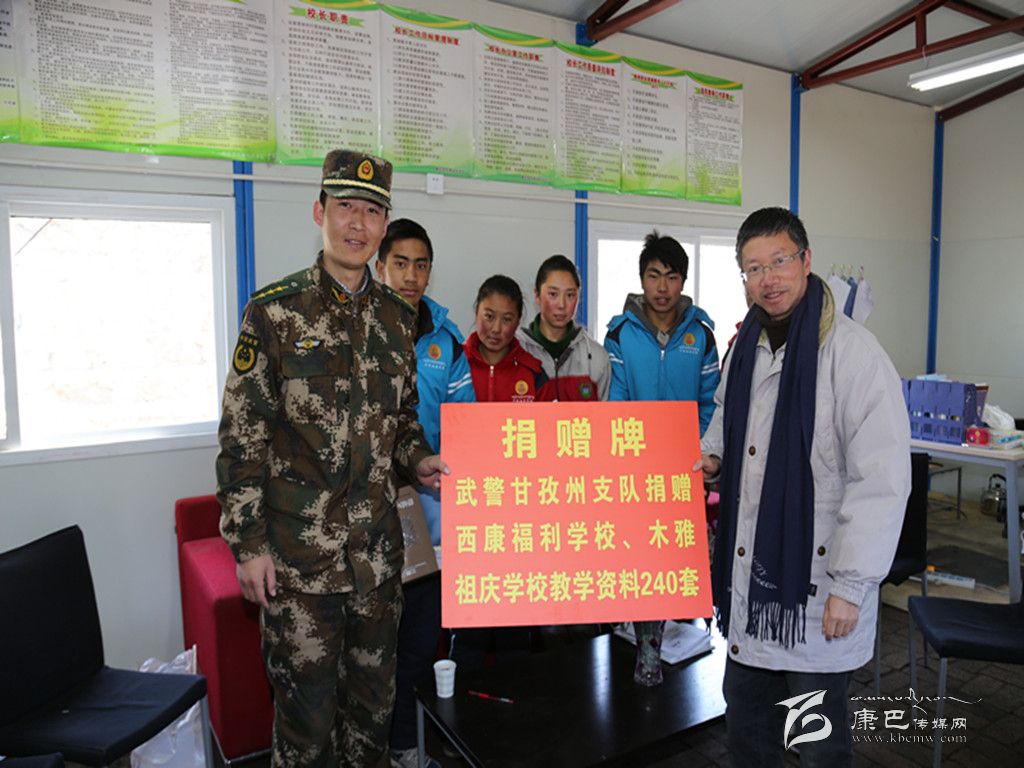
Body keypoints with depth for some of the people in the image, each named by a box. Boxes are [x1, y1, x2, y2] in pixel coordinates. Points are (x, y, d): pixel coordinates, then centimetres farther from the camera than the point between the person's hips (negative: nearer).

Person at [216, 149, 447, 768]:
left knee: (375, 694, 19)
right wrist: (248, 543, -8)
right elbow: (242, 435, -7)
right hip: (296, 552, -4)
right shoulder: (275, 311, -7)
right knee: (307, 700, 10)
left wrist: (417, 462, -3)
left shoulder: (398, 317, 6)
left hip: (378, 548, 4)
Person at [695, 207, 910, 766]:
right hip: (750, 567, 7)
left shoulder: (854, 353, -17)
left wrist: (851, 585, -18)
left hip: (816, 576, -6)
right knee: (746, 719, 22)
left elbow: (882, 480, -19)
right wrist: (711, 453, 4)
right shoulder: (748, 347, 6)